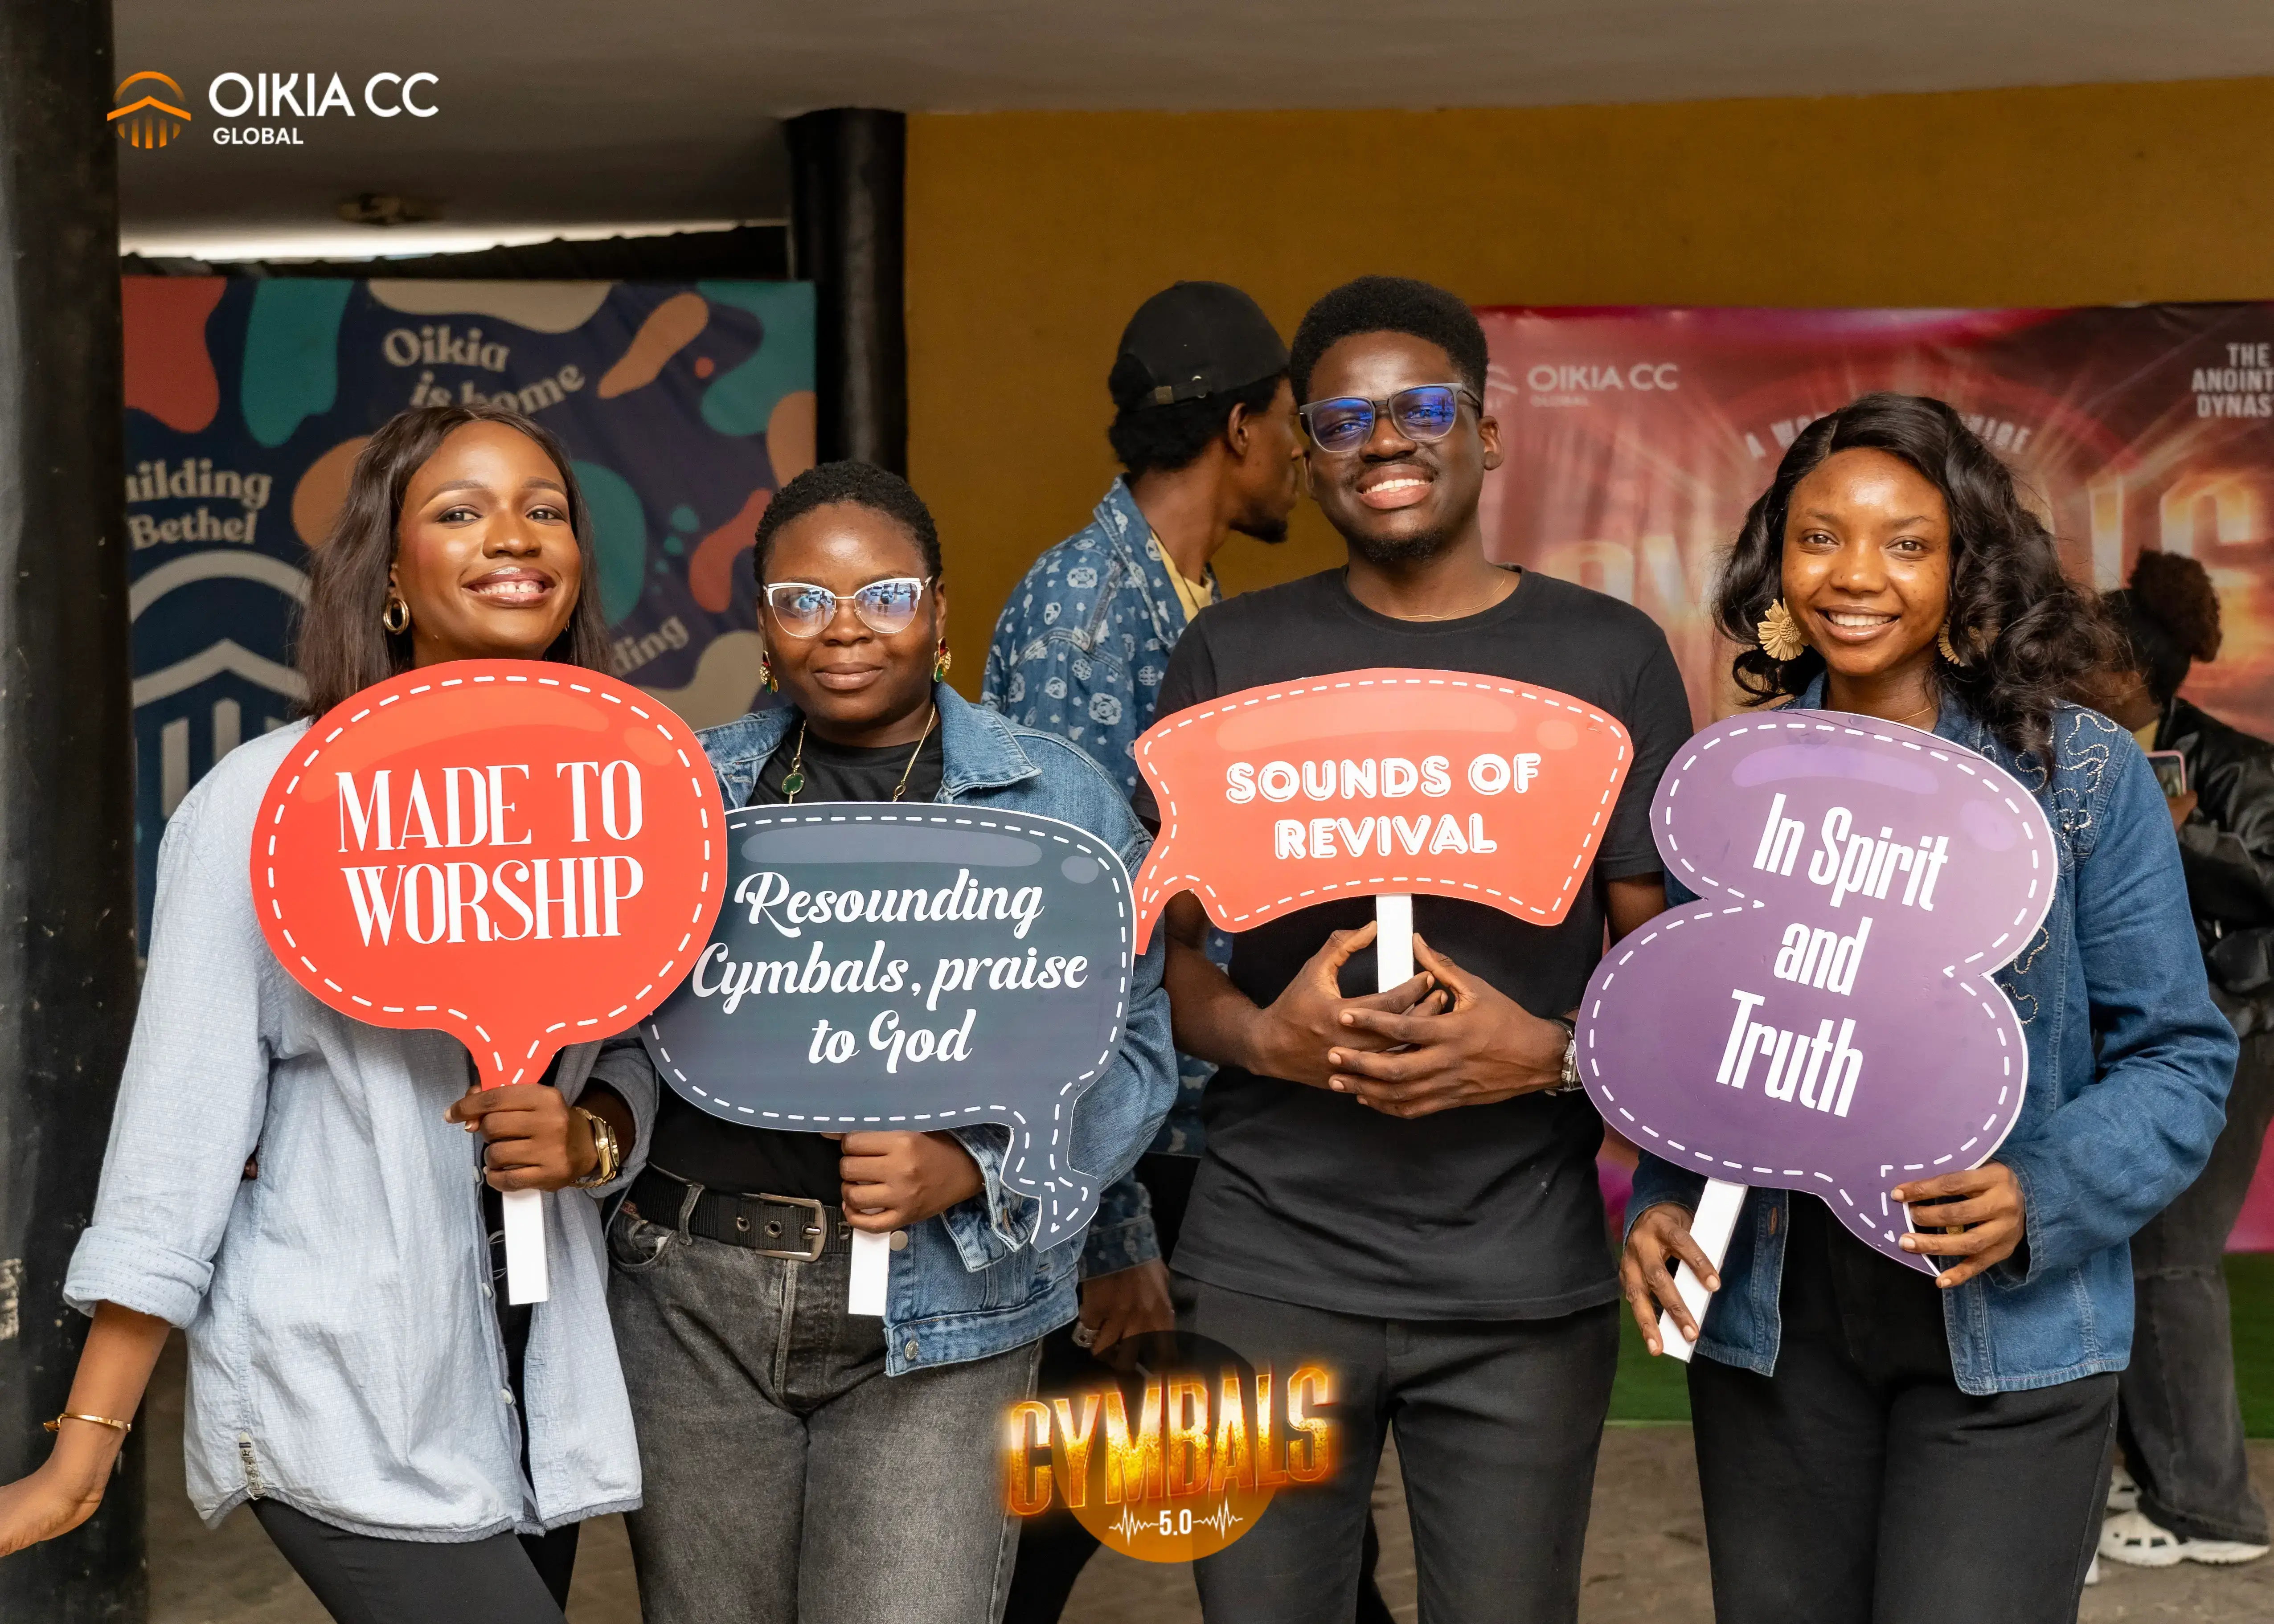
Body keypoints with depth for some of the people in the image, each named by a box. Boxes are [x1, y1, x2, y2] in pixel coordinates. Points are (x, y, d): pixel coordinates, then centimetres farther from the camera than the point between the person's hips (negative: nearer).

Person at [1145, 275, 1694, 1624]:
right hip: (1270, 1266, 1)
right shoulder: (1236, 653, 5)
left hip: (1526, 1281, 0)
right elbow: (1158, 936, 8)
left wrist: (1552, 1053, -14)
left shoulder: (1610, 654, 3)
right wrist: (1255, 1033, -13)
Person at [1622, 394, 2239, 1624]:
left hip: (2007, 1337, -2)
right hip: (1770, 1324, 3)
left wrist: (2042, 1199, -18)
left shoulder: (2082, 774, -4)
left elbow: (2178, 1055, -2)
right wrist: (1661, 1200, -6)